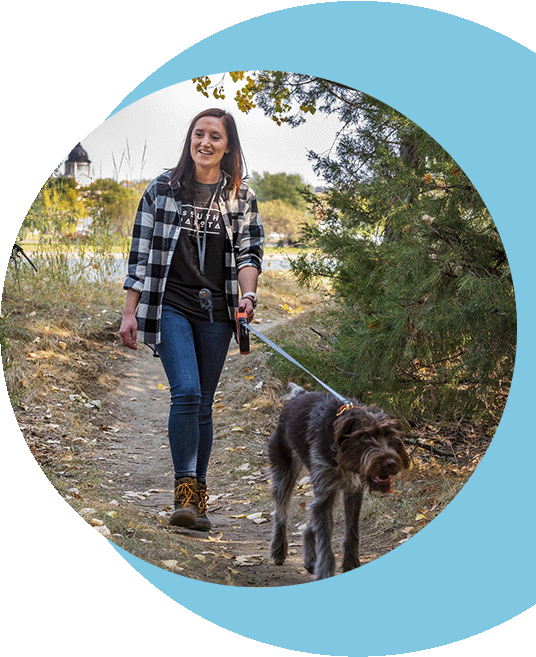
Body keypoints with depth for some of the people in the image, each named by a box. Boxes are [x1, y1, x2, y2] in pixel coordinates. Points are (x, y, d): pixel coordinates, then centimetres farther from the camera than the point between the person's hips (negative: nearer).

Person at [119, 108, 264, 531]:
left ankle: (198, 496, 17)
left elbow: (249, 251, 5)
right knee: (186, 393, -18)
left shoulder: (241, 197, 9)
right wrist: (130, 313, 1)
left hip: (216, 311, 2)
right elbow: (141, 253, 5)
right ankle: (185, 493, -14)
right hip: (170, 306, -2)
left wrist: (248, 294, -15)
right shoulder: (161, 190, 5)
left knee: (203, 404, 7)